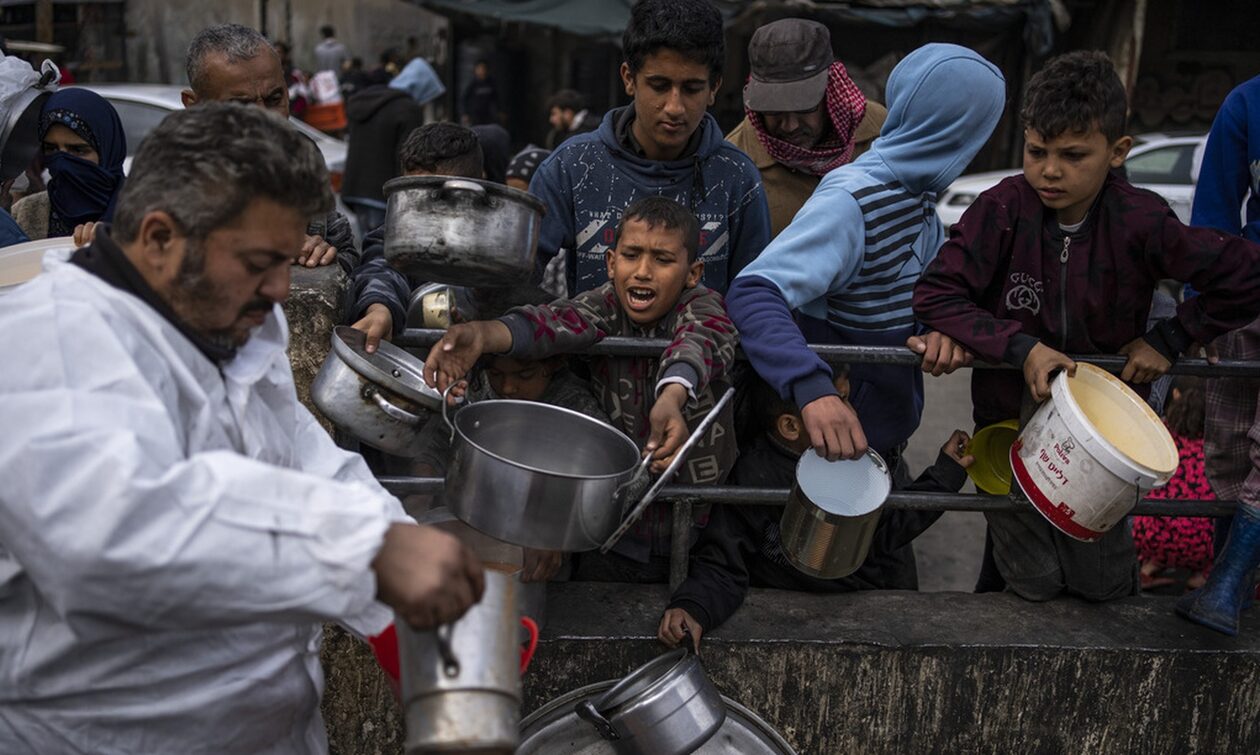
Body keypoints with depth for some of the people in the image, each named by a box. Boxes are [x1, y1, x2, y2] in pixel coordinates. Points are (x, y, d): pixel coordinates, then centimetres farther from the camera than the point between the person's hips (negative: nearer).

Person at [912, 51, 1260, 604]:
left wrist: (1168, 340, -9)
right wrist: (1021, 347, -26)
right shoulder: (1003, 210, -17)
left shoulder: (1140, 222, -16)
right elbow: (935, 294, -20)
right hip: (1011, 418, -1)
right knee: (1033, 585, 7)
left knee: (1104, 585, 13)